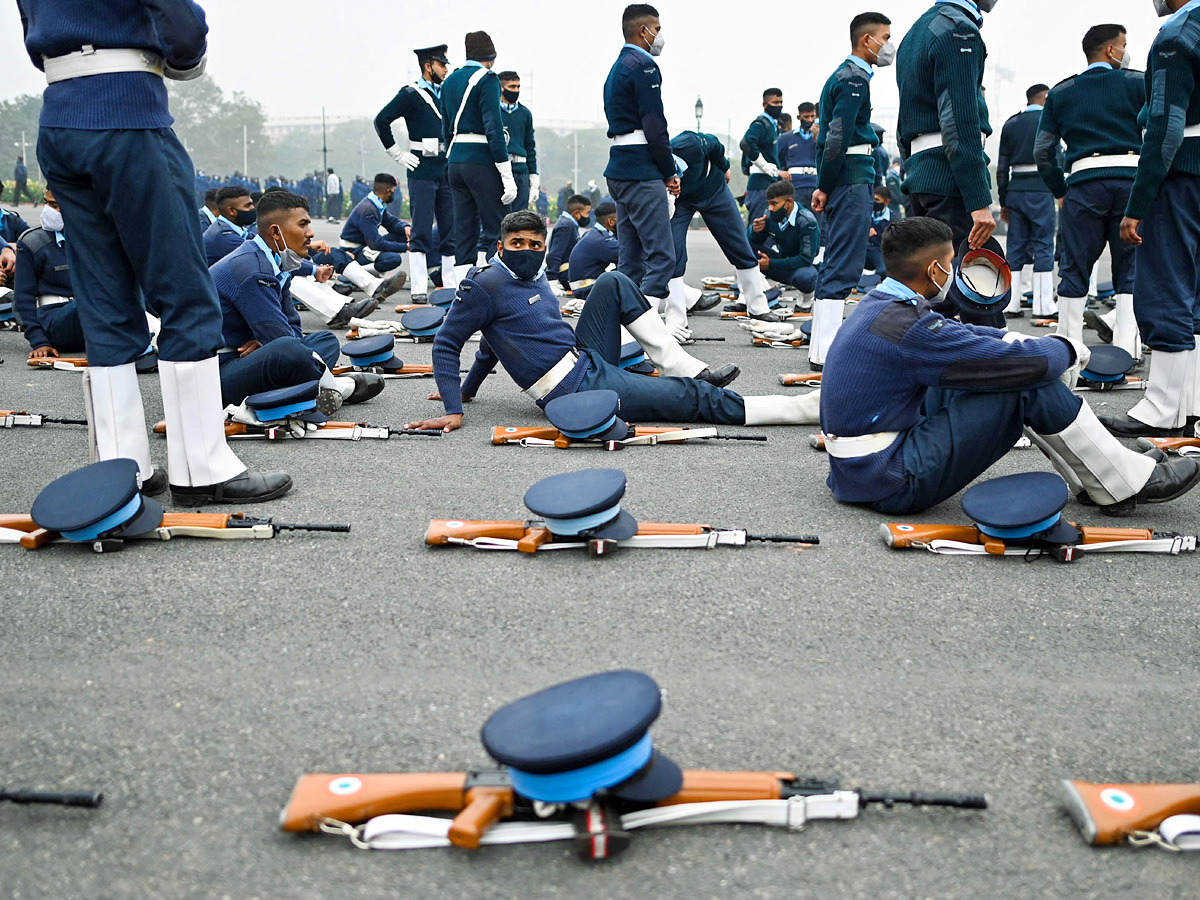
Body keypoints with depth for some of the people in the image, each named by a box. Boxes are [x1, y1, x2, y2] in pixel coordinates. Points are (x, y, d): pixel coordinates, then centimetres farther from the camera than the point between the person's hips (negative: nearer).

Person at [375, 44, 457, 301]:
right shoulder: (410, 94, -4)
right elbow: (381, 121, -9)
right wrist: (398, 154, -8)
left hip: (447, 171, 6)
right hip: (422, 172, -6)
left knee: (451, 231, 6)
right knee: (421, 233, -6)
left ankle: (451, 287, 12)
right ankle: (419, 290, -4)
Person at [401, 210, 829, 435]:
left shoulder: (534, 281, 15)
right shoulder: (485, 285, -10)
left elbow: (497, 339, 28)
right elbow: (446, 345, -8)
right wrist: (454, 409, -17)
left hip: (588, 360, 9)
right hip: (578, 388, -9)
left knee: (614, 283, 7)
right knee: (696, 398, -14)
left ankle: (687, 369, 2)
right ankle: (806, 406, -13)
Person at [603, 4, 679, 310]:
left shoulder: (617, 68, 21)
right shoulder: (644, 65, -8)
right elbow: (655, 126, -15)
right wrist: (670, 172, -5)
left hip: (619, 170, 10)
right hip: (642, 172, -10)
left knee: (631, 259, 11)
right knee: (662, 256, -12)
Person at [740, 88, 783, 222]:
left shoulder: (773, 124, 20)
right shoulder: (760, 124, -10)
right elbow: (746, 143, -27)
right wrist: (763, 164, -20)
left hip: (770, 181, 10)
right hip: (761, 182, -10)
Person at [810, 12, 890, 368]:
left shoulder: (844, 76, 21)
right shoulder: (854, 79, -11)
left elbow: (829, 137, 21)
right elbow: (838, 139, -19)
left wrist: (824, 186, 16)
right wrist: (826, 187, -13)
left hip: (843, 180, 10)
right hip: (852, 181, -10)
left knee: (835, 265, 12)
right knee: (843, 267, -10)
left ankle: (823, 347, 18)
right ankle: (825, 353, -11)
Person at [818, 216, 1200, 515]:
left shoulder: (878, 304, 7)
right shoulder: (906, 328, -23)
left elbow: (953, 334, 23)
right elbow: (1029, 365, -21)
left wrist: (1015, 339, 10)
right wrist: (1066, 349, 0)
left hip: (859, 471, 10)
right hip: (893, 487, -10)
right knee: (1030, 384, -12)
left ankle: (1089, 476, 21)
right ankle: (1123, 485, 5)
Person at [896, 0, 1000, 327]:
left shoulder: (917, 30, 22)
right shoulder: (959, 29, -8)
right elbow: (960, 124, -18)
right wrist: (979, 201, -21)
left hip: (919, 175, 10)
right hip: (950, 178, -10)